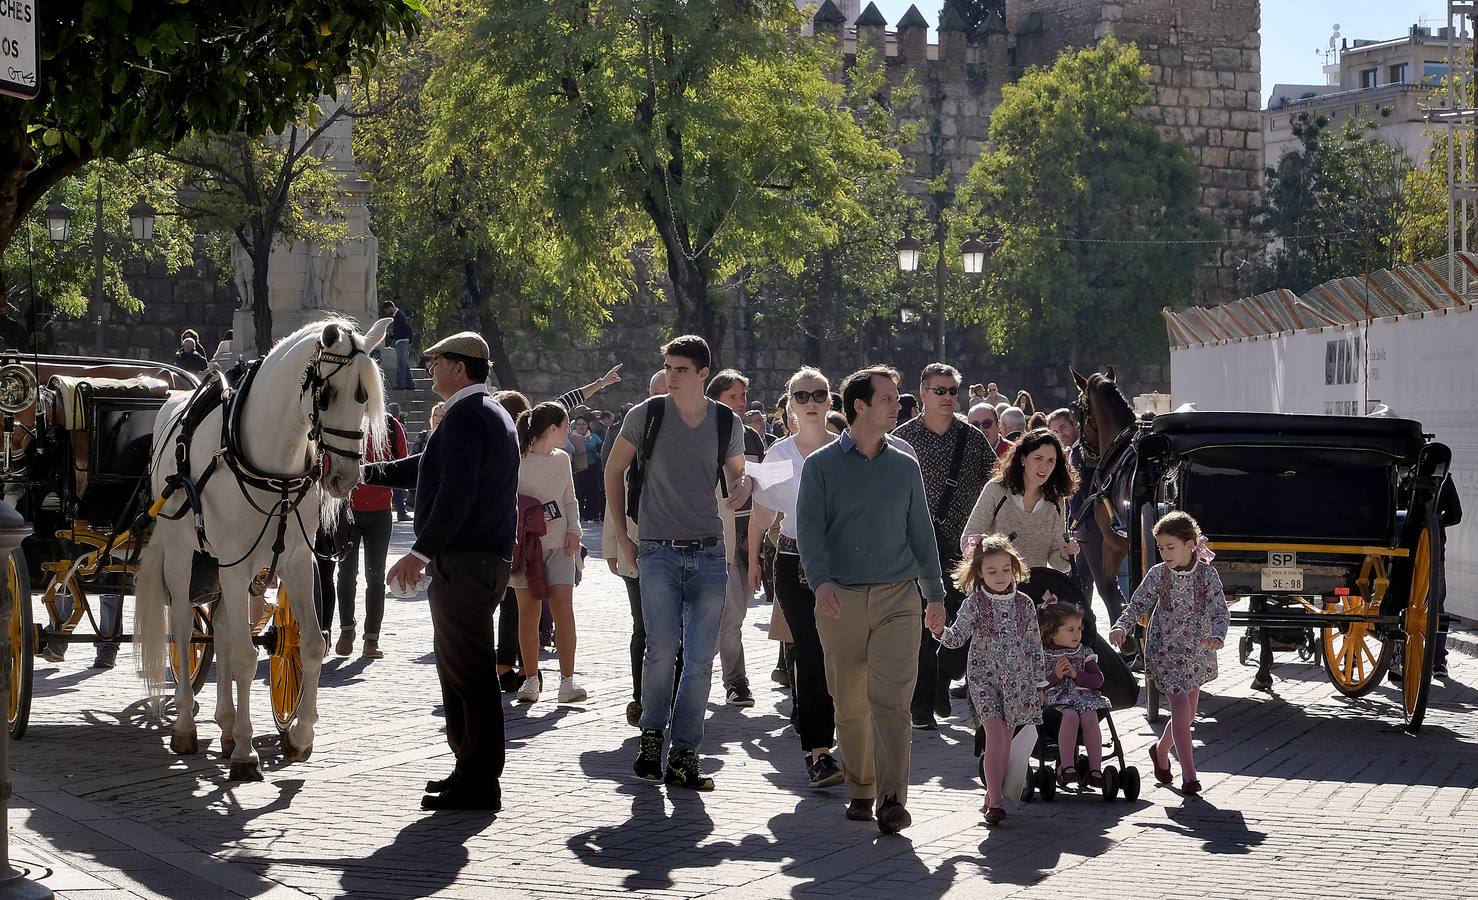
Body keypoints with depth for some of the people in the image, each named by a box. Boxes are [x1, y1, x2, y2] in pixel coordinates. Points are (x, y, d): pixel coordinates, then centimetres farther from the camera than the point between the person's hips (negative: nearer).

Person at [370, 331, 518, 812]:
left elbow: (456, 493, -25)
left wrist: (422, 552, -25)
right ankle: (471, 770, 25)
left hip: (463, 561, -11)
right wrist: (369, 472, 25)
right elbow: (430, 467, 26)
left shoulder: (465, 416, -14)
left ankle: (479, 784, -3)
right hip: (486, 557, 11)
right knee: (459, 666, 18)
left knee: (469, 672, -7)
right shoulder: (492, 413, 19)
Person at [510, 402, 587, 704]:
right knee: (528, 612, 0)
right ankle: (531, 679, 11)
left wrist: (574, 530, 3)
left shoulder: (561, 459, 12)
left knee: (563, 609, -8)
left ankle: (568, 680, -8)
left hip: (559, 545, 4)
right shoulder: (516, 459, -5)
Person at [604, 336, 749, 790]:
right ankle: (652, 736, 10)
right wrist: (622, 536, 5)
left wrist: (742, 486, -8)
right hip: (658, 552, -2)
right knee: (662, 649, -13)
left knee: (700, 659, 0)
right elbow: (614, 471, 9)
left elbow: (737, 476, 18)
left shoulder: (727, 422, 5)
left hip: (709, 553, 2)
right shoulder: (646, 415, -1)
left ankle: (684, 756, 8)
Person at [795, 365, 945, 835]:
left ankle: (893, 799, -10)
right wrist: (821, 579, -21)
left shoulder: (905, 466, 10)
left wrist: (935, 593, 16)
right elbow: (809, 528, -4)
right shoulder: (821, 466, 3)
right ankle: (860, 791, 20)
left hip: (897, 597, 1)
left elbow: (920, 531, 16)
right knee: (849, 704, 6)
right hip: (841, 601, 0)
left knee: (891, 701, -10)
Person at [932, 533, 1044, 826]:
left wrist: (1039, 682, 9)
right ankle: (995, 800, -14)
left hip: (1018, 680, 3)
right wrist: (941, 631, -25)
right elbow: (957, 638, -4)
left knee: (1005, 739, 6)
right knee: (996, 735, -14)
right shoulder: (973, 604, -4)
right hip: (984, 678, -3)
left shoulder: (1024, 604, 3)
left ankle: (993, 794, 18)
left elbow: (1035, 645, 8)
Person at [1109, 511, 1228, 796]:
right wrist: (1121, 627, -22)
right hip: (1165, 650, -2)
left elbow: (1220, 611, -12)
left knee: (1188, 713, 11)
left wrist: (1216, 636, -32)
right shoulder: (1157, 574, -5)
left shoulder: (1207, 574, -7)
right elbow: (1137, 605, -3)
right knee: (1180, 706, -13)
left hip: (1198, 651, 2)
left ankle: (1161, 751, 39)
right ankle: (1189, 775, -11)